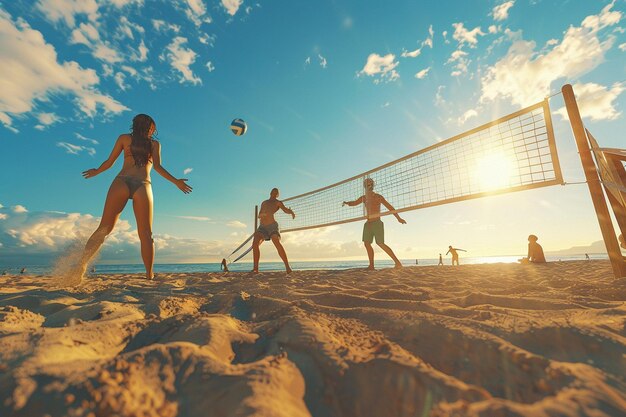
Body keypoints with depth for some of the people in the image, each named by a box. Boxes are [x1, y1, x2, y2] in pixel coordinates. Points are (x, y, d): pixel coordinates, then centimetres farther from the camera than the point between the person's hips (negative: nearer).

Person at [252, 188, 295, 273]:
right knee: (255, 244, -17)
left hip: (272, 226, -4)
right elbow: (259, 216, 19)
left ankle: (287, 266, -24)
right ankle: (255, 268, -13)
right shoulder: (264, 203, 23)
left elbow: (286, 210, -9)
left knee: (277, 243, -27)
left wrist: (292, 212, -33)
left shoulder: (278, 202, 9)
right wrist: (261, 215, -7)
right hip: (262, 227, 5)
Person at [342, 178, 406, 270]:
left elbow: (389, 207, -4)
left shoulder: (378, 197, -6)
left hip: (377, 223, -6)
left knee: (381, 244, -14)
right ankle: (371, 265, 2)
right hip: (368, 223, 6)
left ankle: (397, 262, -6)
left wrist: (398, 218, -5)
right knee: (367, 243, -3)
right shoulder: (363, 198, 11)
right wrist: (346, 203, 2)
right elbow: (354, 203, 24)